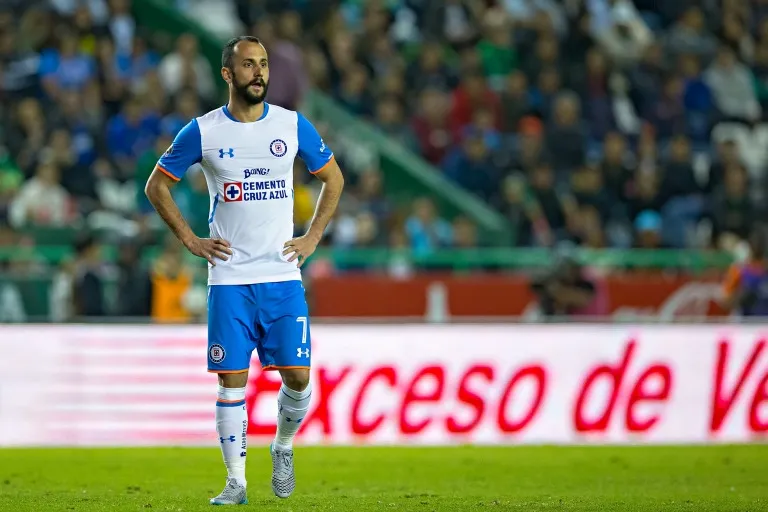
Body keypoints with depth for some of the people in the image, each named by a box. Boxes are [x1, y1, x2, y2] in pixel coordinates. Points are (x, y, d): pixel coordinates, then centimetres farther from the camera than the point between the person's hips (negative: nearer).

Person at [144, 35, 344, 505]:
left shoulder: (294, 126, 3)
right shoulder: (203, 132, 0)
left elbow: (333, 177, 17)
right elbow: (157, 186, 10)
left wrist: (313, 237, 8)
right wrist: (190, 240, 3)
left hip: (283, 276, 1)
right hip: (229, 277, -1)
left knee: (298, 377, -4)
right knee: (232, 381, -3)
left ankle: (283, 448, 24)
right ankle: (236, 482, 5)